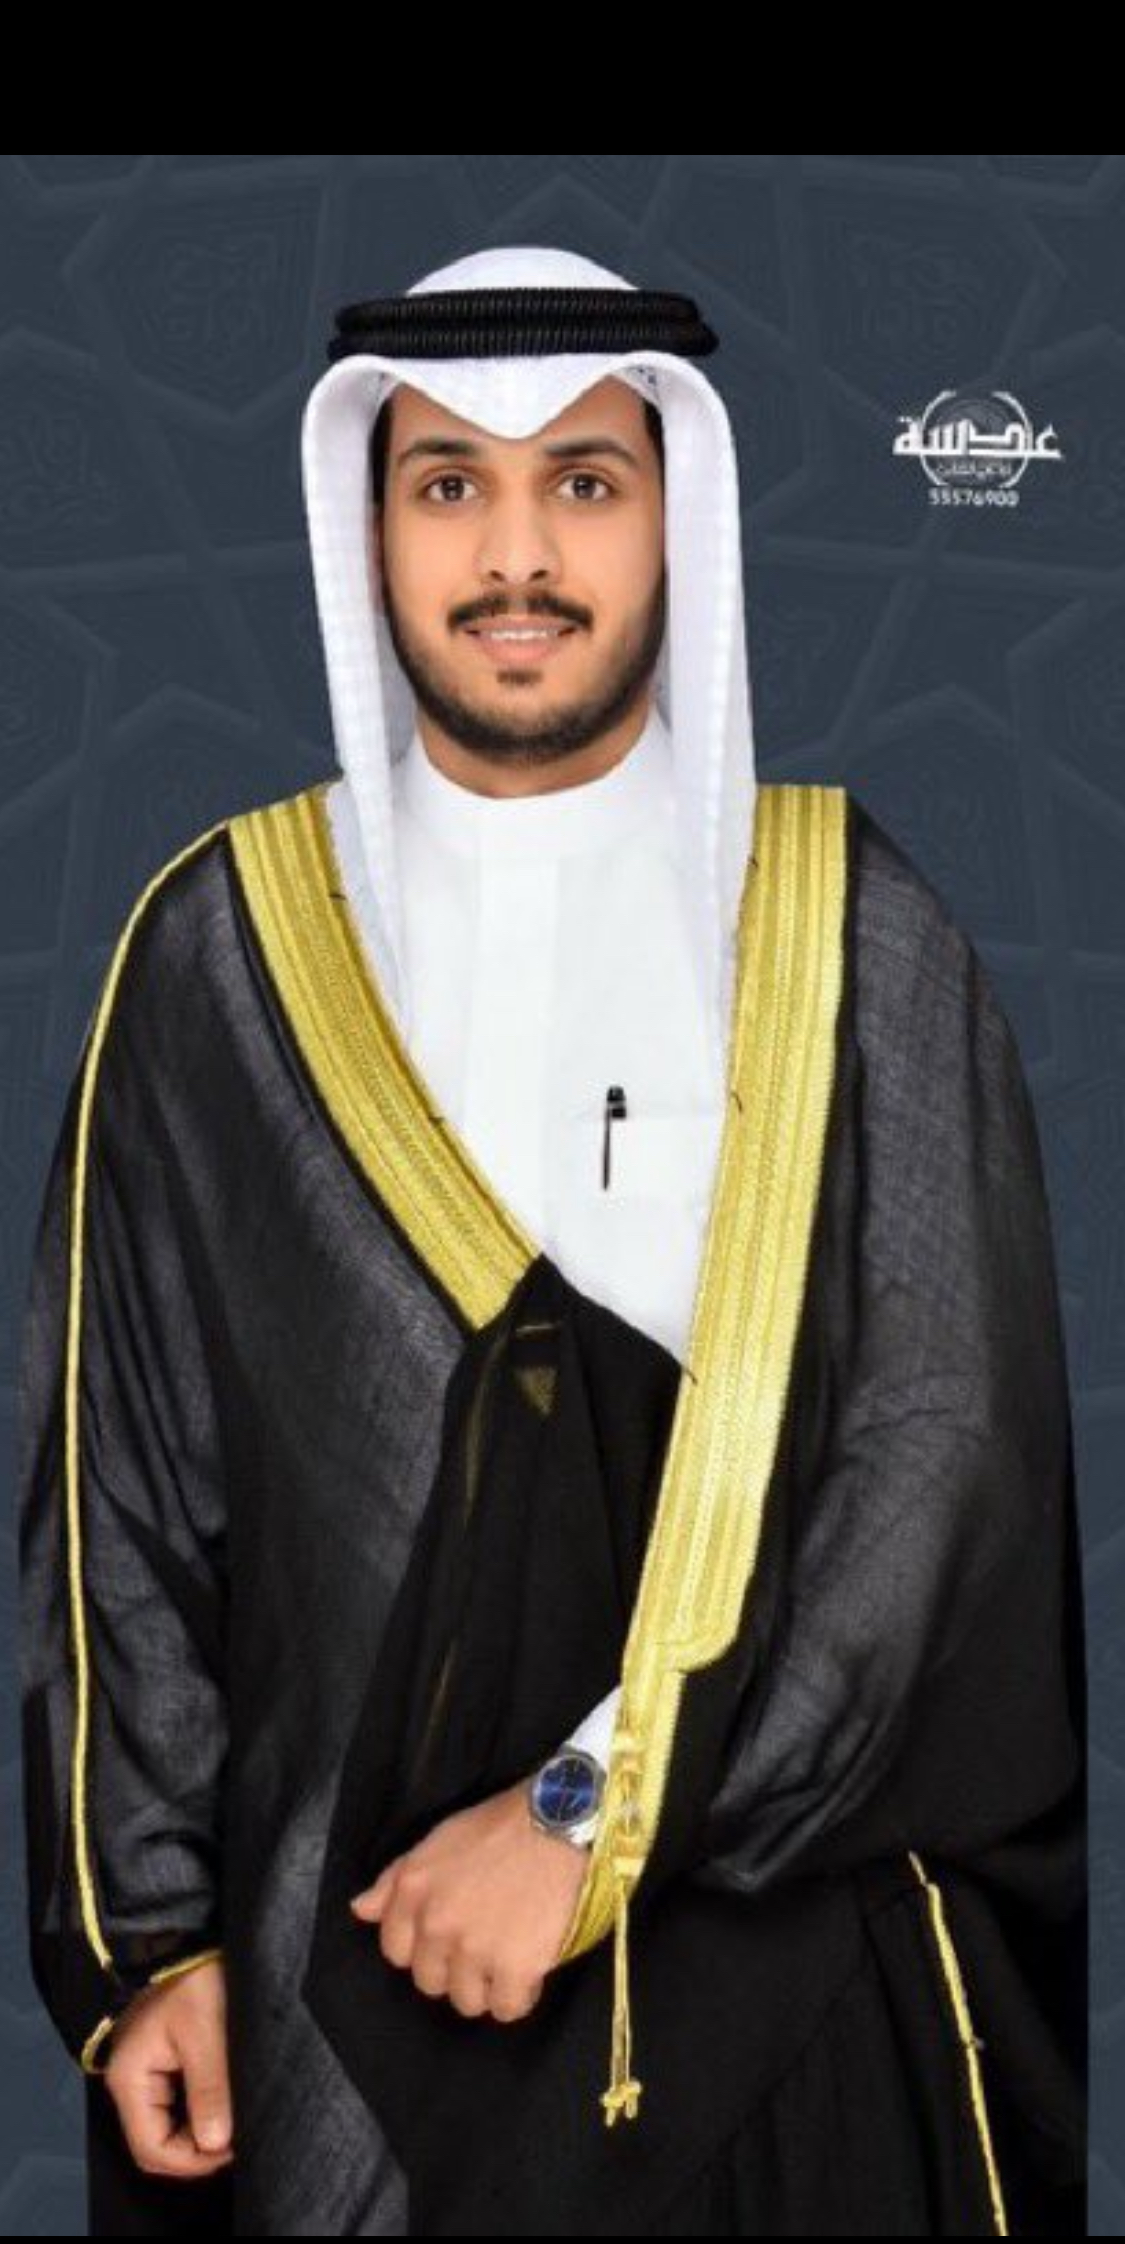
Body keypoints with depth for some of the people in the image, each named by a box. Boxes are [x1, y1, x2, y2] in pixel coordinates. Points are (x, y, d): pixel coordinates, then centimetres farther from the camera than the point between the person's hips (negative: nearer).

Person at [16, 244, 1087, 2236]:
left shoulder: (853, 934, -3)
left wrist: (601, 1808, -15)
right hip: (340, 1962, 1)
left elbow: (951, 1452, -10)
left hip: (791, 1959, 0)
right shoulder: (221, 946, -1)